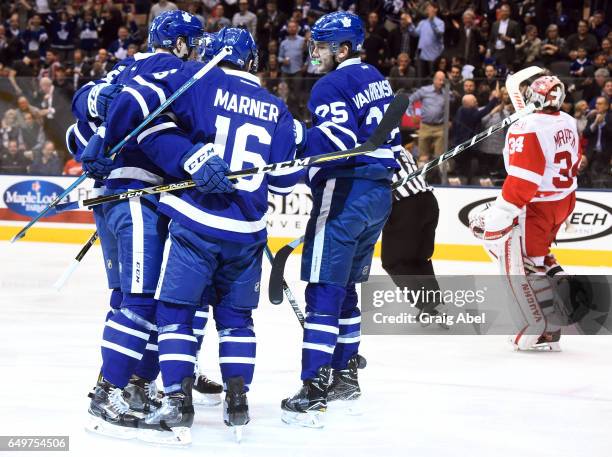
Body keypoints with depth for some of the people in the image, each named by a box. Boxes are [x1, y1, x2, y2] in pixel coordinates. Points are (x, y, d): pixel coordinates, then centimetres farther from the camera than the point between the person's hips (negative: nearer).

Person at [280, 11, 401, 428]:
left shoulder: (333, 85, -11)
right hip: (380, 192, 9)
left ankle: (314, 391, -15)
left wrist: (289, 152, -33)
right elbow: (391, 136, 23)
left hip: (345, 192, -9)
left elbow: (336, 137, -26)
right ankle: (346, 374, 27)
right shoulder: (377, 81, 17)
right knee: (343, 287, 20)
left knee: (324, 289, -10)